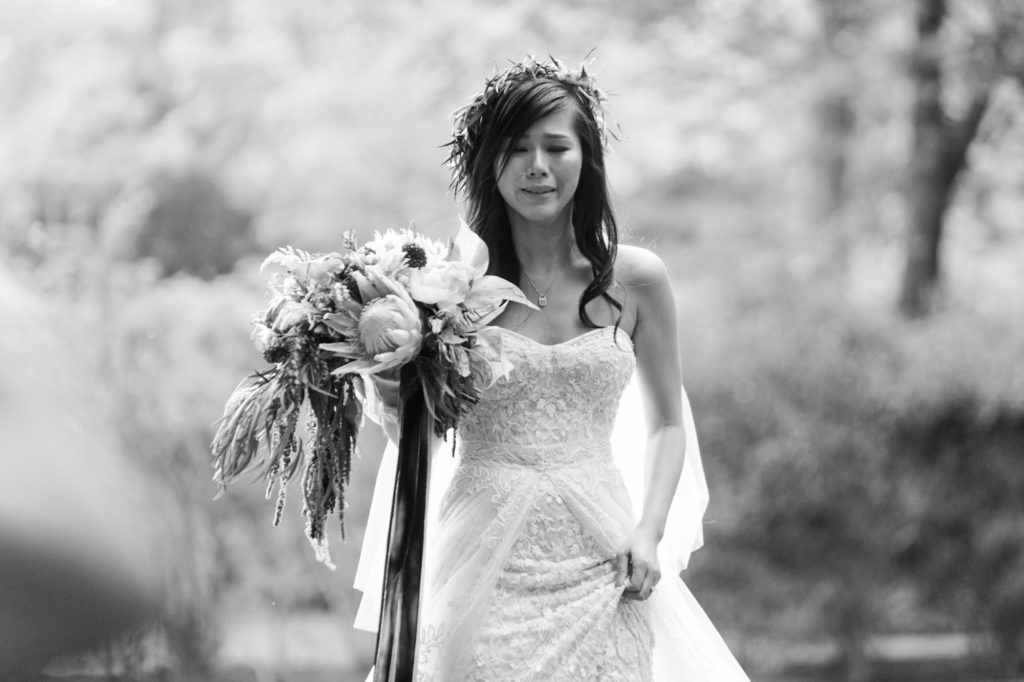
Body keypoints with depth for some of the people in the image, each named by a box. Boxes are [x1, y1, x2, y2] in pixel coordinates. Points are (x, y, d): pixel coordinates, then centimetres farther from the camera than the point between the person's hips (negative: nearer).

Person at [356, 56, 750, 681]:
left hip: (597, 558, 1)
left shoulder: (635, 278, 2)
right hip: (487, 562, -1)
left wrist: (649, 531, -1)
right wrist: (390, 385, -15)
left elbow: (666, 424, 12)